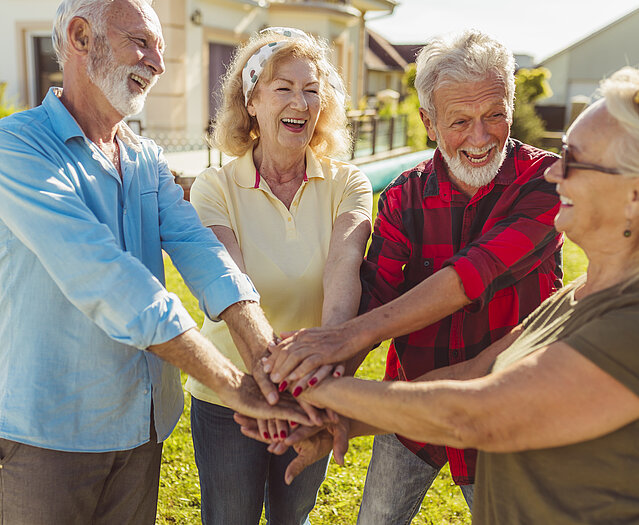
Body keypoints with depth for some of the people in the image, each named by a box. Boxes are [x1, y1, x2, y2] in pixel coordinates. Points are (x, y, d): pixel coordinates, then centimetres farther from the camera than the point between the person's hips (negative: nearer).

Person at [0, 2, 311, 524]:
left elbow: (198, 248, -9)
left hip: (143, 422, 6)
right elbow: (103, 278, -27)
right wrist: (229, 382, -30)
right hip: (47, 431, -6)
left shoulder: (148, 160, 6)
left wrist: (271, 359, -24)